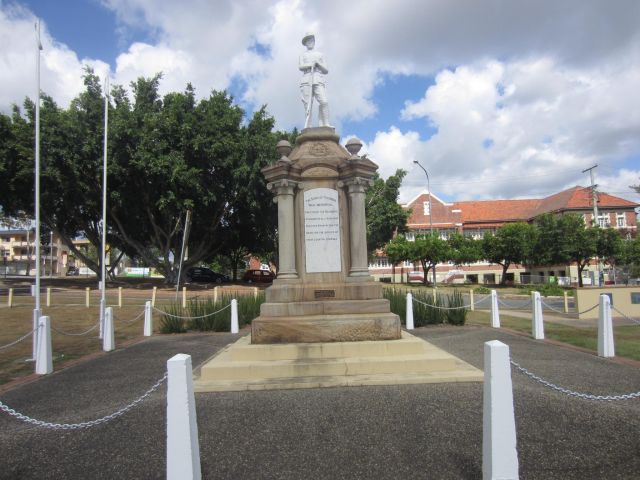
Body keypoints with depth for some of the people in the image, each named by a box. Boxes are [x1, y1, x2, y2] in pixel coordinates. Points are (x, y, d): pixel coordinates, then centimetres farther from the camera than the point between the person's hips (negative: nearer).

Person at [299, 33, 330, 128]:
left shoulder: (320, 55, 28)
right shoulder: (303, 55, 26)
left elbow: (326, 71, 20)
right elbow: (300, 67, 6)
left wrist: (318, 64, 3)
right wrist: (311, 65, -8)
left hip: (318, 81, 0)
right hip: (306, 81, 0)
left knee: (324, 102, -20)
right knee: (308, 104, -11)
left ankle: (325, 125, -22)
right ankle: (307, 127, -14)